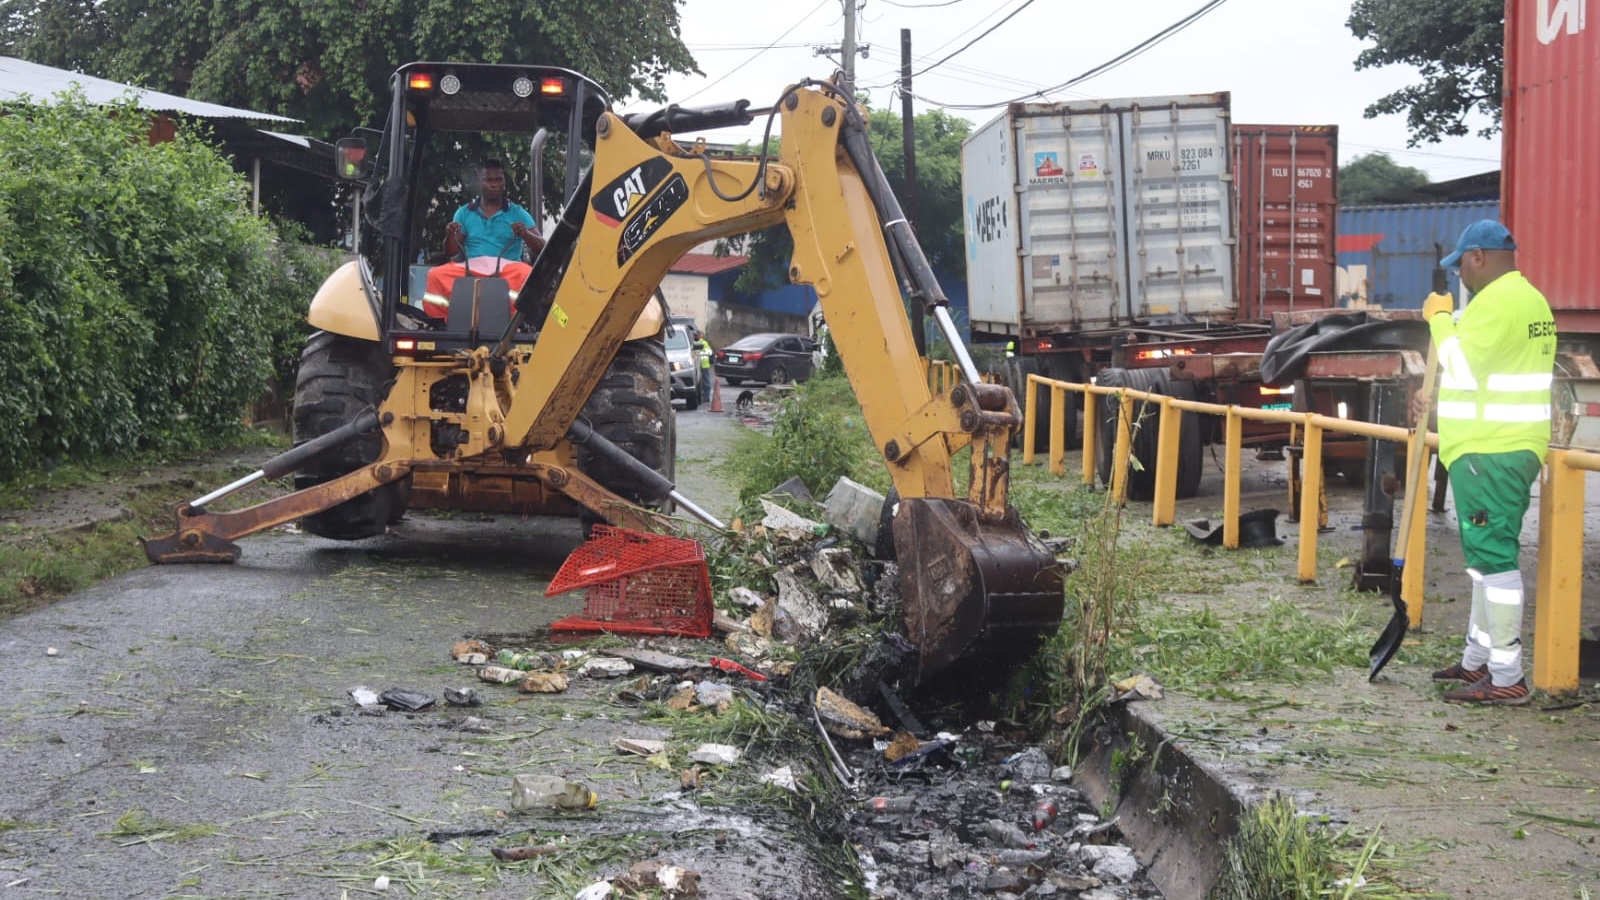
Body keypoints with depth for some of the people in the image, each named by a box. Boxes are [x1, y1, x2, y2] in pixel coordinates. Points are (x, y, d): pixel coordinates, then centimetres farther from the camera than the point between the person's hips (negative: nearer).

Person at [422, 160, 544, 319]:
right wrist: (450, 235, -10)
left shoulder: (518, 213, 11)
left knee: (527, 275, -36)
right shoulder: (465, 213, 16)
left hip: (507, 269, -2)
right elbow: (451, 252, 13)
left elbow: (541, 248, 2)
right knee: (436, 275, -26)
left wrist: (526, 234, -20)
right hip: (472, 269, 2)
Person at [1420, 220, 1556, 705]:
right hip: (1514, 445, 11)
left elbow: (1462, 365, -21)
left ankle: (1507, 678, -8)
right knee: (1489, 556, 18)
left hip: (1490, 451, -11)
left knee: (1494, 558, -9)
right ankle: (1478, 660, 28)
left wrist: (1440, 319, -7)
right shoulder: (1530, 298, 17)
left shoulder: (1496, 302, -17)